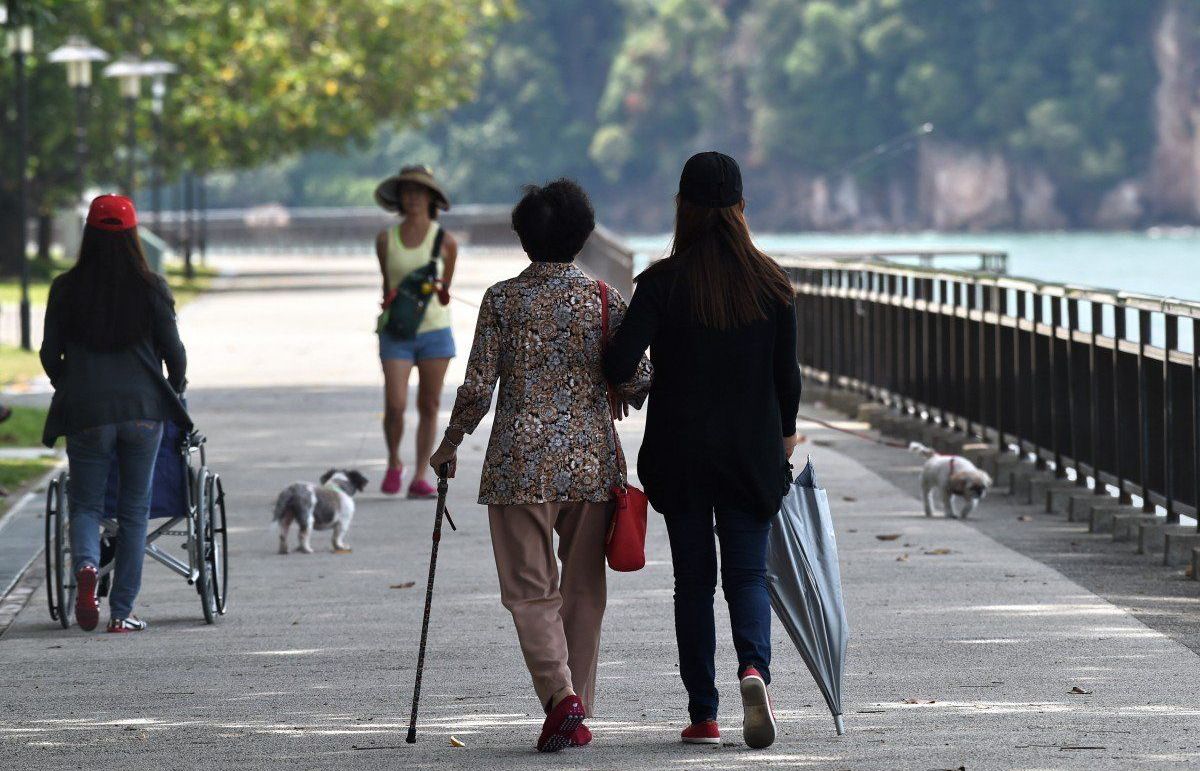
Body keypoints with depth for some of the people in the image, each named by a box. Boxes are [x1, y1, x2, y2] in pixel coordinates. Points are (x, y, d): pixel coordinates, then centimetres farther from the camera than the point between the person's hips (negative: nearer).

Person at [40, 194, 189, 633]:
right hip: (143, 409, 0)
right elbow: (174, 351, 0)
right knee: (134, 510, 9)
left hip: (85, 411, 0)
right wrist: (174, 388, 21)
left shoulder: (66, 289, -1)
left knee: (85, 503, 11)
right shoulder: (150, 288, -2)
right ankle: (121, 612, 7)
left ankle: (86, 564, -22)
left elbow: (50, 354, 4)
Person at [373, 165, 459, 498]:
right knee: (395, 406, -11)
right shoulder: (386, 239, 2)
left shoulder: (445, 241, 0)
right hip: (396, 334, 0)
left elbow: (444, 289, 10)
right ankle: (394, 464, 15)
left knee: (429, 407, 2)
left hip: (434, 330, 0)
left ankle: (419, 478, 8)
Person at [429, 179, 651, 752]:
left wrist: (450, 444, 12)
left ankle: (559, 691, -18)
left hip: (521, 462, -2)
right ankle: (577, 715, 14)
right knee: (583, 588, 12)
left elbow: (478, 386, -4)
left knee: (530, 587, 3)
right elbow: (638, 381, 0)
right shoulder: (604, 299, 0)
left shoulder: (502, 300, -3)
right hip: (591, 461, 2)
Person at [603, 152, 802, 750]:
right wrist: (785, 432, 19)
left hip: (681, 454, -1)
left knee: (693, 581, 8)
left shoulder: (663, 283, -10)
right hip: (753, 451, 1)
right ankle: (753, 666, -21)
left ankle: (703, 715, 7)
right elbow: (786, 373, 2)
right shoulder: (770, 280, -2)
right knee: (748, 574, 8)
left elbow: (620, 363, -18)